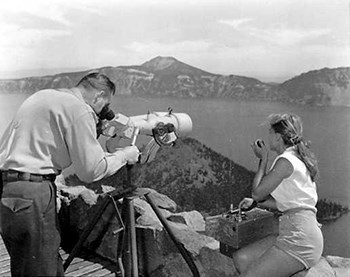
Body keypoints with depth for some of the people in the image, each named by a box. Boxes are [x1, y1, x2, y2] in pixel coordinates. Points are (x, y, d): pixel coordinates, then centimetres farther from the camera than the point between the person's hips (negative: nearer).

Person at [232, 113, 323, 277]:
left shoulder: (286, 161, -13)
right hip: (294, 234, 10)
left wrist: (263, 159, 1)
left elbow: (257, 192, -7)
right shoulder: (297, 159, 17)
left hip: (299, 238, -10)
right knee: (240, 258, 5)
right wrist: (254, 202, 10)